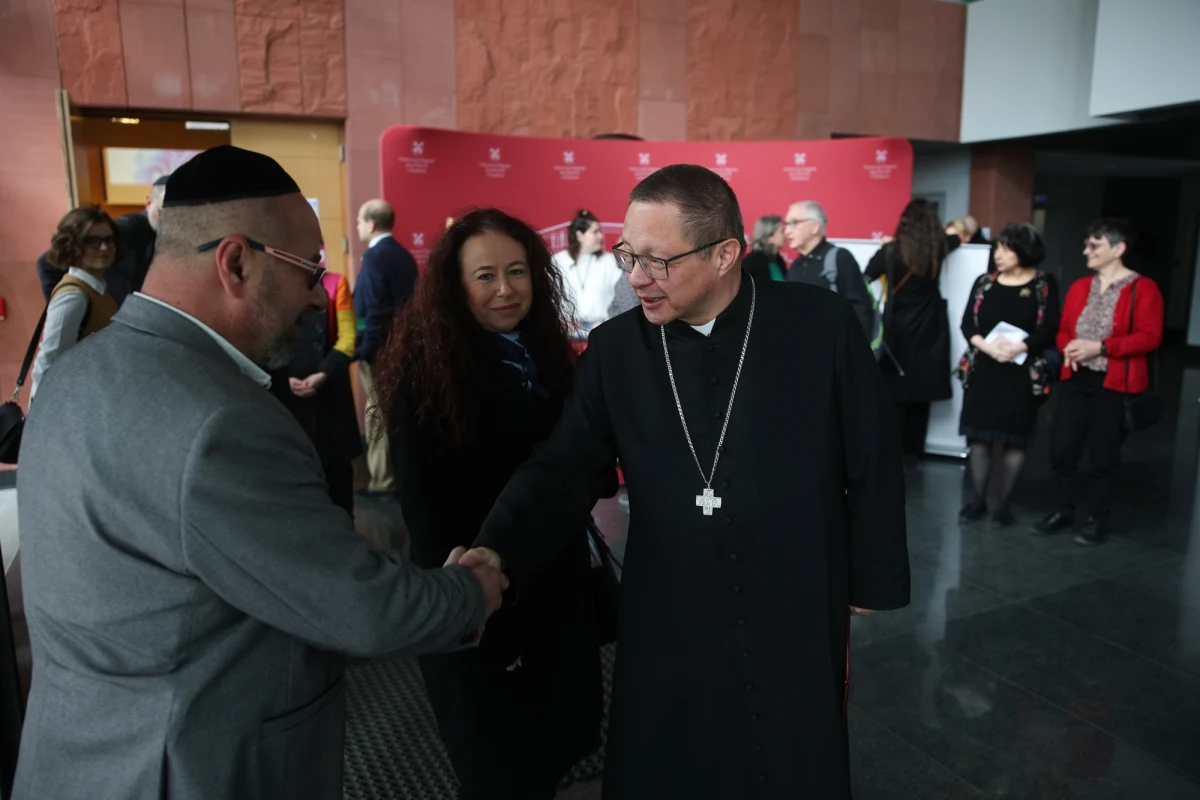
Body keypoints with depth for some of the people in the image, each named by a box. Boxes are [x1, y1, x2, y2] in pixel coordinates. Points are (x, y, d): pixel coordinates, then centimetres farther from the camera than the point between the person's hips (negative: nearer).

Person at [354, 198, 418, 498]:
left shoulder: (374, 256, -14)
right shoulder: (404, 255, 10)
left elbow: (374, 309, -20)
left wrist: (365, 349, -17)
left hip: (379, 347, -8)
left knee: (378, 414, -1)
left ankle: (383, 481, 5)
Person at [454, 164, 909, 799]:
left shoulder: (822, 325, -11)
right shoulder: (614, 349, -5)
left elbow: (872, 468, -3)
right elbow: (564, 470, -7)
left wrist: (871, 593, 3)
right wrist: (499, 551, -24)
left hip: (799, 632, -1)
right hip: (668, 638, 2)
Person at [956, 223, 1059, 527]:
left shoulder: (1044, 284, -1)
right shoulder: (984, 282, 8)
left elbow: (1049, 329, -9)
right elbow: (967, 323, 0)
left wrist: (1017, 347, -23)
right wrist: (986, 345, -18)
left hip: (1023, 374, -3)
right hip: (982, 370, 3)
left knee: (1014, 440, 3)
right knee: (979, 437, 5)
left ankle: (1005, 503, 14)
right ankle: (978, 500, 17)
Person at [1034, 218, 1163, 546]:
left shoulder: (1143, 288, -6)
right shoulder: (1079, 287, 13)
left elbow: (1150, 336, -13)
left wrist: (1101, 347, -20)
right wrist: (1068, 346, -7)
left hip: (1114, 384, -5)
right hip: (1075, 379, 5)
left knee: (1104, 455, 3)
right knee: (1061, 449, 5)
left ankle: (1098, 519, 17)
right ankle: (1064, 511, 21)